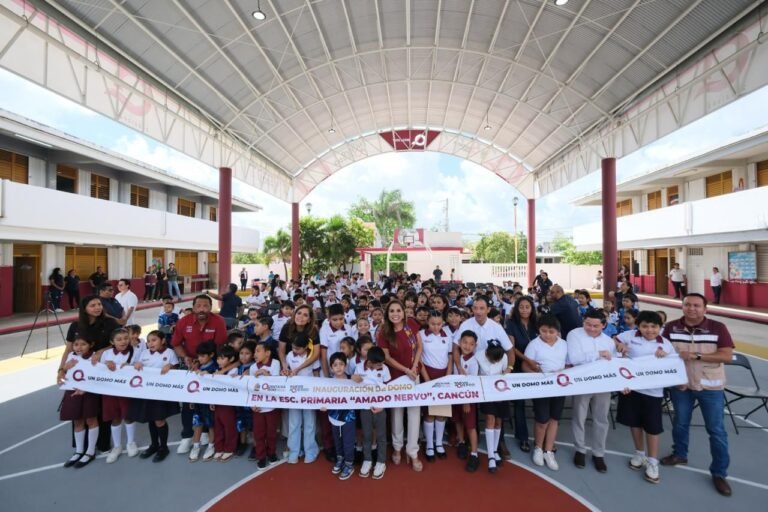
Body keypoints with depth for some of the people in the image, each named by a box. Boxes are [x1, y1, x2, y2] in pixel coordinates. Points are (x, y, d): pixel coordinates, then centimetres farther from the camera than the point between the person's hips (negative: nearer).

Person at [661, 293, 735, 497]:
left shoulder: (718, 328, -11)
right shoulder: (671, 327, -6)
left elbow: (727, 355, -15)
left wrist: (696, 355, -24)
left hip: (711, 387, -2)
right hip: (680, 385, 2)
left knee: (716, 430, 7)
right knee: (680, 423, 19)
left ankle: (719, 473, 24)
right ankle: (679, 454, 40)